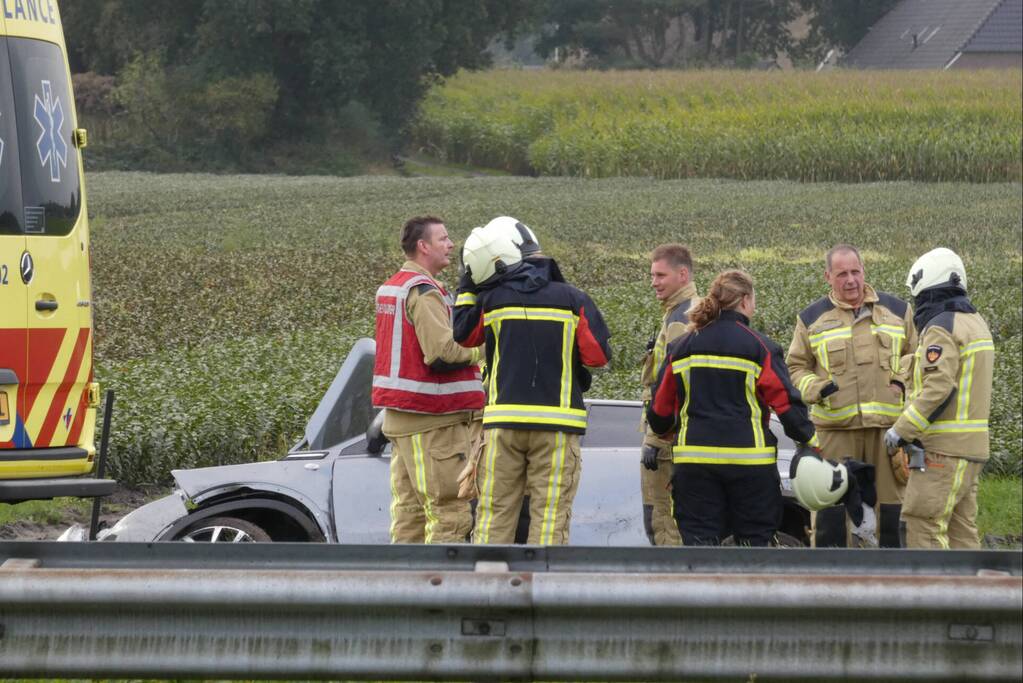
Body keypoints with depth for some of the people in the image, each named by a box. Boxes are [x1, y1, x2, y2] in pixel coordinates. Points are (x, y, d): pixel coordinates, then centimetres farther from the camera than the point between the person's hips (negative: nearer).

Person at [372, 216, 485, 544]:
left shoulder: (389, 287, 17)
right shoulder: (423, 291, -14)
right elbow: (443, 352, -24)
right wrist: (480, 350, -7)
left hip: (399, 416, 10)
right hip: (433, 420, -10)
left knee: (408, 510, 12)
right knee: (449, 511, -9)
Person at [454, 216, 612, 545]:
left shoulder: (491, 300, 0)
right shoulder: (572, 299, -2)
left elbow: (463, 334, 18)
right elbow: (599, 354, -3)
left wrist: (468, 286, 20)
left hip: (503, 420, 1)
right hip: (557, 423, -1)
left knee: (495, 512, 8)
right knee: (550, 514, 0)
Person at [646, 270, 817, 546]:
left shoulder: (681, 347, 7)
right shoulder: (759, 347, -5)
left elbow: (660, 407, 12)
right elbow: (785, 400, -6)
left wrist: (665, 431, 33)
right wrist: (809, 441, 7)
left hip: (694, 460, 3)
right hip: (749, 460, -3)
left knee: (698, 540, 3)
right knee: (753, 543, 7)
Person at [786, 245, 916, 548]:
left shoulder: (896, 310, 12)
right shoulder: (812, 318, 10)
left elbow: (916, 355, 19)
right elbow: (795, 368, 13)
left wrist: (902, 380, 0)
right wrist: (816, 388, -7)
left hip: (888, 426, 1)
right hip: (835, 428, -1)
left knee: (892, 506, 3)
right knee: (831, 510, -1)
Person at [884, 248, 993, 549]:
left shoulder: (941, 327, -13)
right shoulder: (974, 322, 16)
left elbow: (938, 388, -22)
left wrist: (902, 430, -17)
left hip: (945, 449, -10)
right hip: (971, 446, 10)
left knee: (923, 527, -9)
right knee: (961, 530, 10)